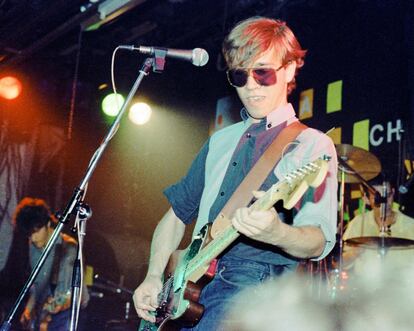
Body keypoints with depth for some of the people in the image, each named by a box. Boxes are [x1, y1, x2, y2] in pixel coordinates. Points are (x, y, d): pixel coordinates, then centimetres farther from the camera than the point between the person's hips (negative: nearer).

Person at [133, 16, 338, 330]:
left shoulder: (311, 145, -1)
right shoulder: (220, 142, 19)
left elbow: (319, 242, -11)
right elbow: (178, 212, 24)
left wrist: (277, 233, -33)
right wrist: (154, 277, 10)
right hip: (195, 287, 6)